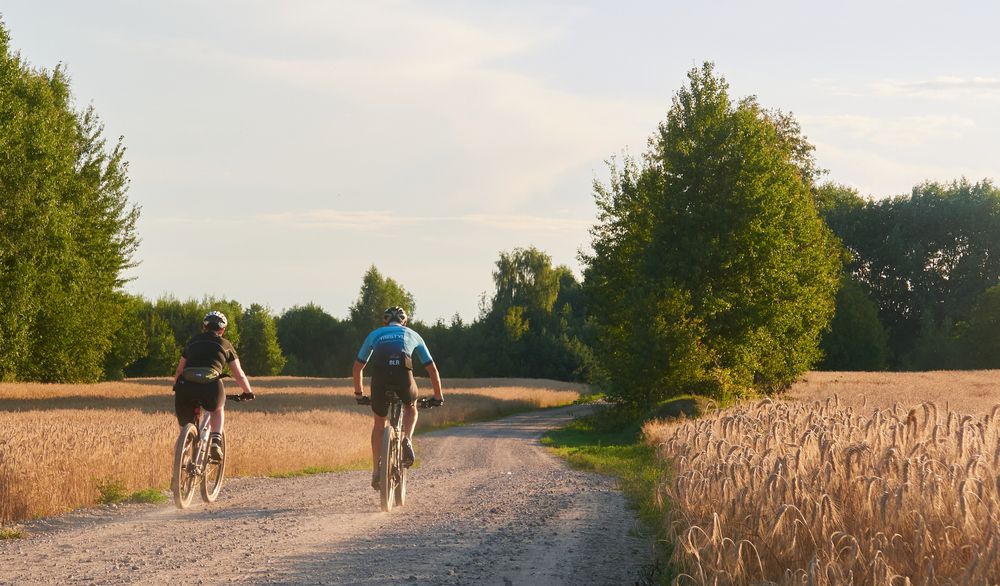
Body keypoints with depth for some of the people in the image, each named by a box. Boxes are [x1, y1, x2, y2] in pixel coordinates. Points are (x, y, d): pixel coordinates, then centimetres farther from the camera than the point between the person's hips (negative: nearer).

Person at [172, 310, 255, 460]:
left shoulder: (193, 342, 26)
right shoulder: (225, 345, 20)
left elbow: (179, 371, 31)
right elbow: (239, 375, 25)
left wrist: (176, 389, 46)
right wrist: (248, 392, 40)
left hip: (186, 386, 1)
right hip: (211, 387, -1)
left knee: (186, 426, 21)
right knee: (218, 410, 31)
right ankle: (216, 441, 10)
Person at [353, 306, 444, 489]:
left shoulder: (375, 335, 33)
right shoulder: (412, 335, 31)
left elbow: (357, 367, 35)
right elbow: (432, 368, 31)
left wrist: (359, 394, 46)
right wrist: (438, 396, 41)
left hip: (380, 376, 1)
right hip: (403, 373, 0)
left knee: (379, 422, 20)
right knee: (411, 408, 32)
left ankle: (376, 472, 18)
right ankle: (406, 440, 5)